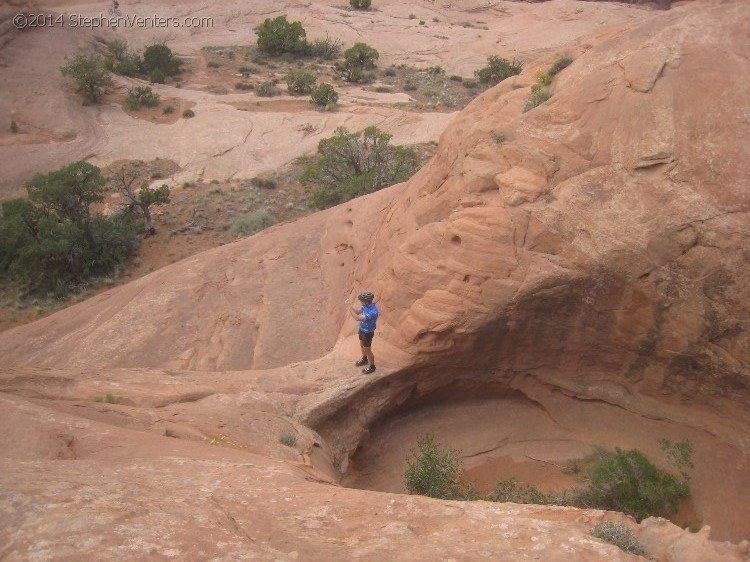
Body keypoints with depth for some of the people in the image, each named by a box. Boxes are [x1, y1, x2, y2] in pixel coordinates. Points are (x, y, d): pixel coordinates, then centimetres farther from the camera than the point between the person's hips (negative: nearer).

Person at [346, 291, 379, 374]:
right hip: (362, 329, 9)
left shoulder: (372, 312, -40)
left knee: (367, 350, 11)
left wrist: (349, 308, -33)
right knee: (362, 345, 29)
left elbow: (357, 318, -36)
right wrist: (350, 305, -14)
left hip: (367, 333, -9)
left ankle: (372, 366, 33)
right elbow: (358, 311, 2)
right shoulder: (367, 305, -12)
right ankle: (364, 359, 55)